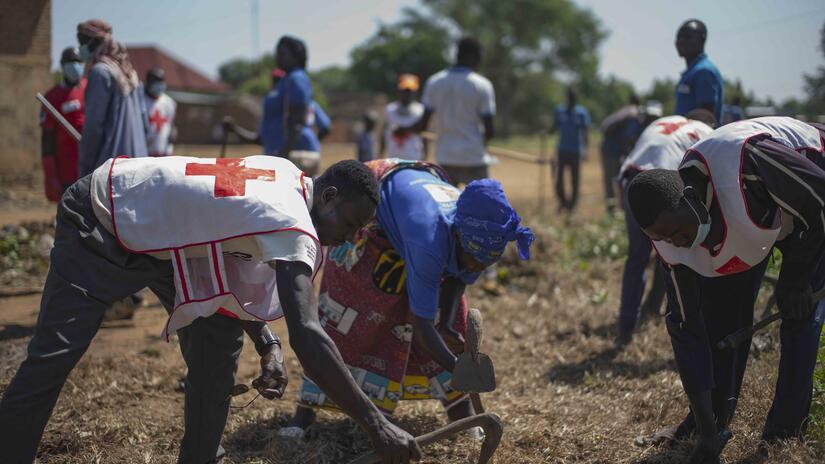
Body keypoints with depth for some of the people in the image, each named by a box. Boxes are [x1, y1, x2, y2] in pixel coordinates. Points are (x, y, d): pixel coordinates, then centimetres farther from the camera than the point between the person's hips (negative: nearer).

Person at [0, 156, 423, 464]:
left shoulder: (286, 177, -6)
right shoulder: (293, 227, -33)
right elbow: (306, 334, -43)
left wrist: (267, 344, -9)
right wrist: (375, 422, -43)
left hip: (160, 234, 9)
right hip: (98, 221, -9)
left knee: (218, 341, 0)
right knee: (55, 354, -12)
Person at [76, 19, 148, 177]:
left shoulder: (100, 71, -11)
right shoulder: (128, 70, 16)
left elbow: (94, 124, -14)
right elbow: (142, 116, 18)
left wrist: (84, 165, -9)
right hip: (136, 155, 9)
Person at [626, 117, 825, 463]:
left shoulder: (746, 160, -47)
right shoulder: (672, 246, -26)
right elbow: (686, 330, -20)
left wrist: (796, 277, -22)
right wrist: (707, 432, -20)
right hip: (746, 219, 4)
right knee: (719, 312, -4)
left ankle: (787, 427, 1)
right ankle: (710, 420, 12)